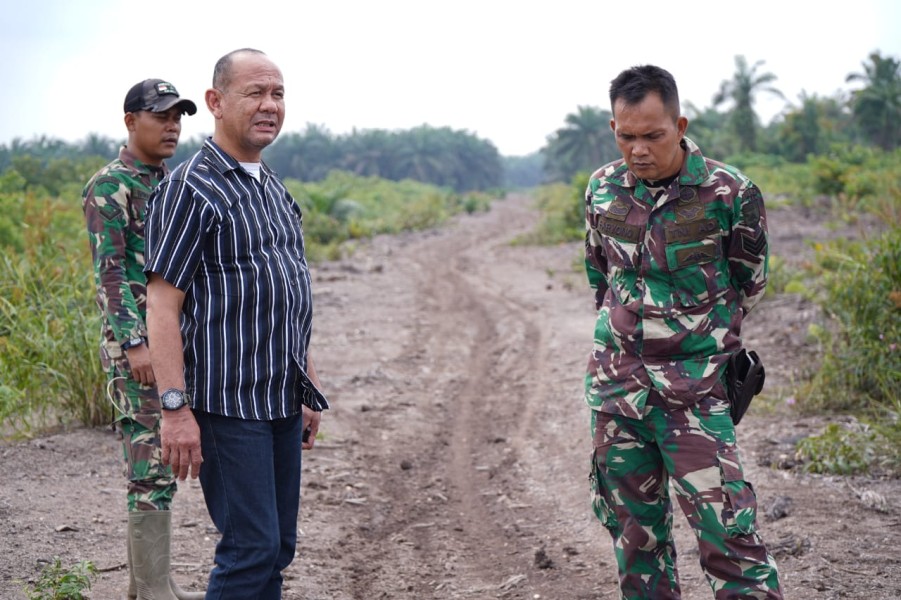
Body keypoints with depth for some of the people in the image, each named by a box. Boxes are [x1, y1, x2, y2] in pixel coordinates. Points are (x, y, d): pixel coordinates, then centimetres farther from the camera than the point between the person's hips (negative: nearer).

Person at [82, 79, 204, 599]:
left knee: (161, 460, 12)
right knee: (152, 463, -8)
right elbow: (109, 272, -16)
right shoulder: (109, 187, -9)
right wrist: (134, 343, -24)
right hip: (138, 344, -9)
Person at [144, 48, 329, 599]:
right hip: (228, 403, -8)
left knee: (279, 545, 11)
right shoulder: (192, 189, -9)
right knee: (251, 548, -8)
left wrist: (308, 390, 20)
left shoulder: (275, 191, 16)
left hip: (281, 403, 8)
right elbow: (162, 306, -13)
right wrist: (176, 408, -19)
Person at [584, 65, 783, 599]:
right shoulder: (603, 188, 2)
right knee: (633, 529, 12)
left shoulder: (730, 194, -11)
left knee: (727, 533, -9)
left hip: (694, 391, -4)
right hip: (613, 388, 4)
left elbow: (747, 288, 4)